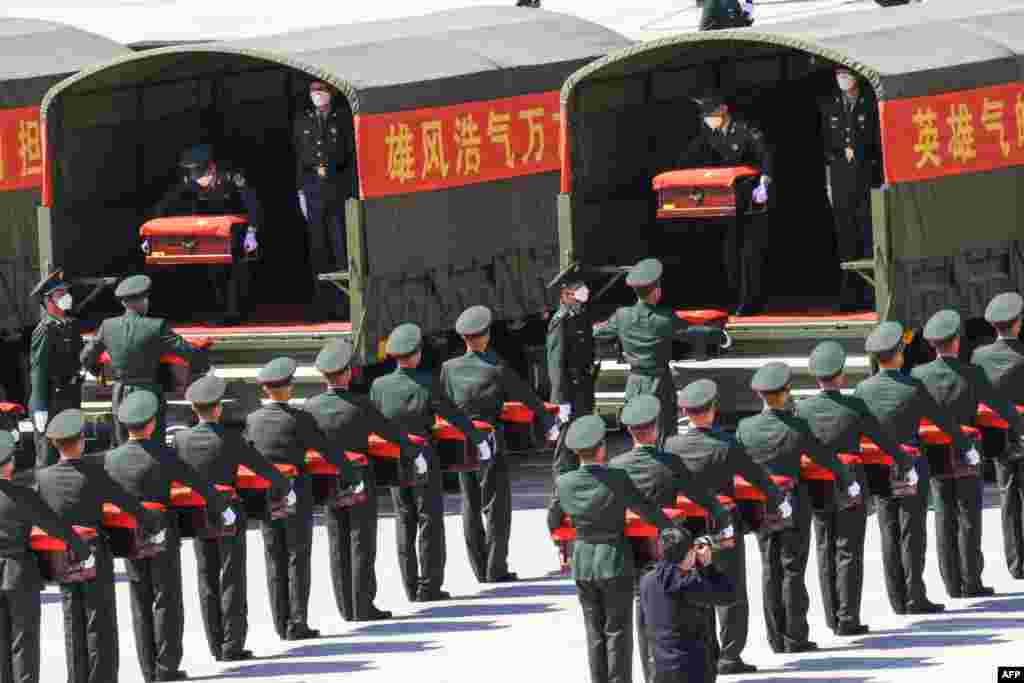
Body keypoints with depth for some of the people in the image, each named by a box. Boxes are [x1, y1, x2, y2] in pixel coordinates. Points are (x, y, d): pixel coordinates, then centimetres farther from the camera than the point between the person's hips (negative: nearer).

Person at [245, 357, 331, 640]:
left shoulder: (253, 420, -1)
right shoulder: (298, 419, -13)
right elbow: (324, 447, -10)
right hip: (296, 491, -4)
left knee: (275, 560, 10)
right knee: (298, 558, 2)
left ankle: (282, 624, 12)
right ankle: (297, 623, -1)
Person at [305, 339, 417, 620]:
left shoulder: (311, 406, -7)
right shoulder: (360, 406, -16)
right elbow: (391, 432, -9)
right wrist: (414, 453, 8)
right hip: (360, 482, -4)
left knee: (338, 547, 10)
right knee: (362, 545, 2)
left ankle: (346, 607, 14)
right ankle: (363, 606, 1)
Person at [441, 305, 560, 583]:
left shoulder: (449, 368, -1)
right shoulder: (497, 369, -11)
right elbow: (527, 398, -4)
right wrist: (549, 425, 5)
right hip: (489, 443, -4)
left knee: (470, 506, 11)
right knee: (497, 505, 3)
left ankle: (480, 569, 14)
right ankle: (496, 569, -1)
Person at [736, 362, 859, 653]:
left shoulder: (745, 428, -8)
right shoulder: (797, 428, -16)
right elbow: (827, 458, -7)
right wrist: (849, 482, 9)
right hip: (794, 506, -3)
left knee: (770, 571, 11)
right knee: (793, 569, 4)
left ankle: (777, 638, 14)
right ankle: (795, 638, 5)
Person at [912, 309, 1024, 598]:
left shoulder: (919, 375, -8)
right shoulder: (971, 375, -15)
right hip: (966, 455, -3)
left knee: (944, 518, 9)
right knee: (968, 518, 4)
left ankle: (952, 584, 11)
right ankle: (971, 583, 3)